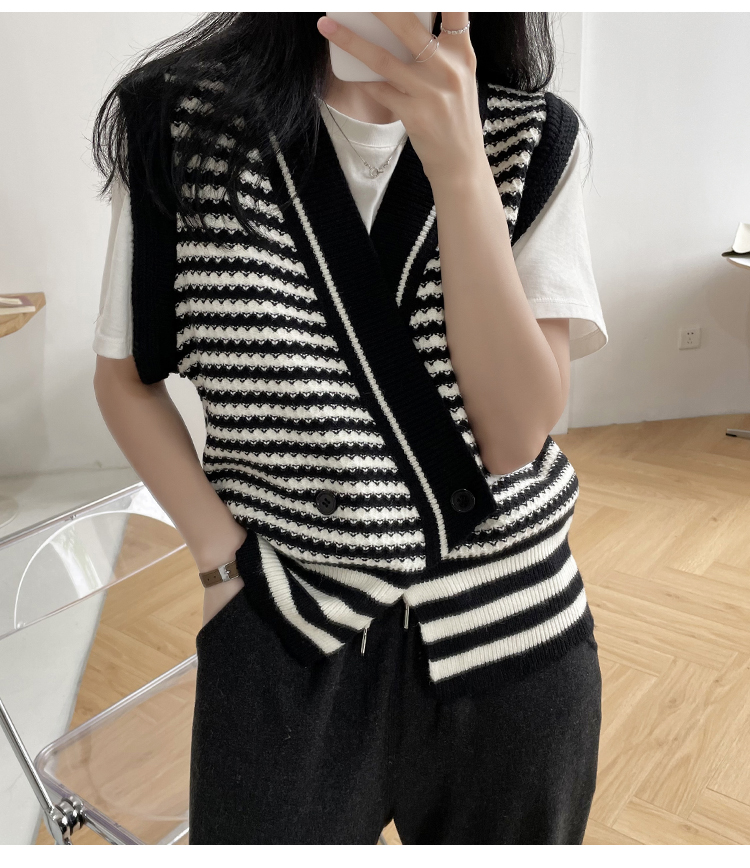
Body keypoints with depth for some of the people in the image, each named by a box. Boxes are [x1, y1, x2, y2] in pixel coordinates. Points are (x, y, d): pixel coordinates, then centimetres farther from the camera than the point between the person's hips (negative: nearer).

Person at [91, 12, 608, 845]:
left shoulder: (535, 139, -4)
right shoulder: (180, 120, -5)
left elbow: (516, 430, -14)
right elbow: (125, 377, 3)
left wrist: (459, 166, -23)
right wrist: (223, 555, -8)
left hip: (507, 642, 2)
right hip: (282, 645, -1)